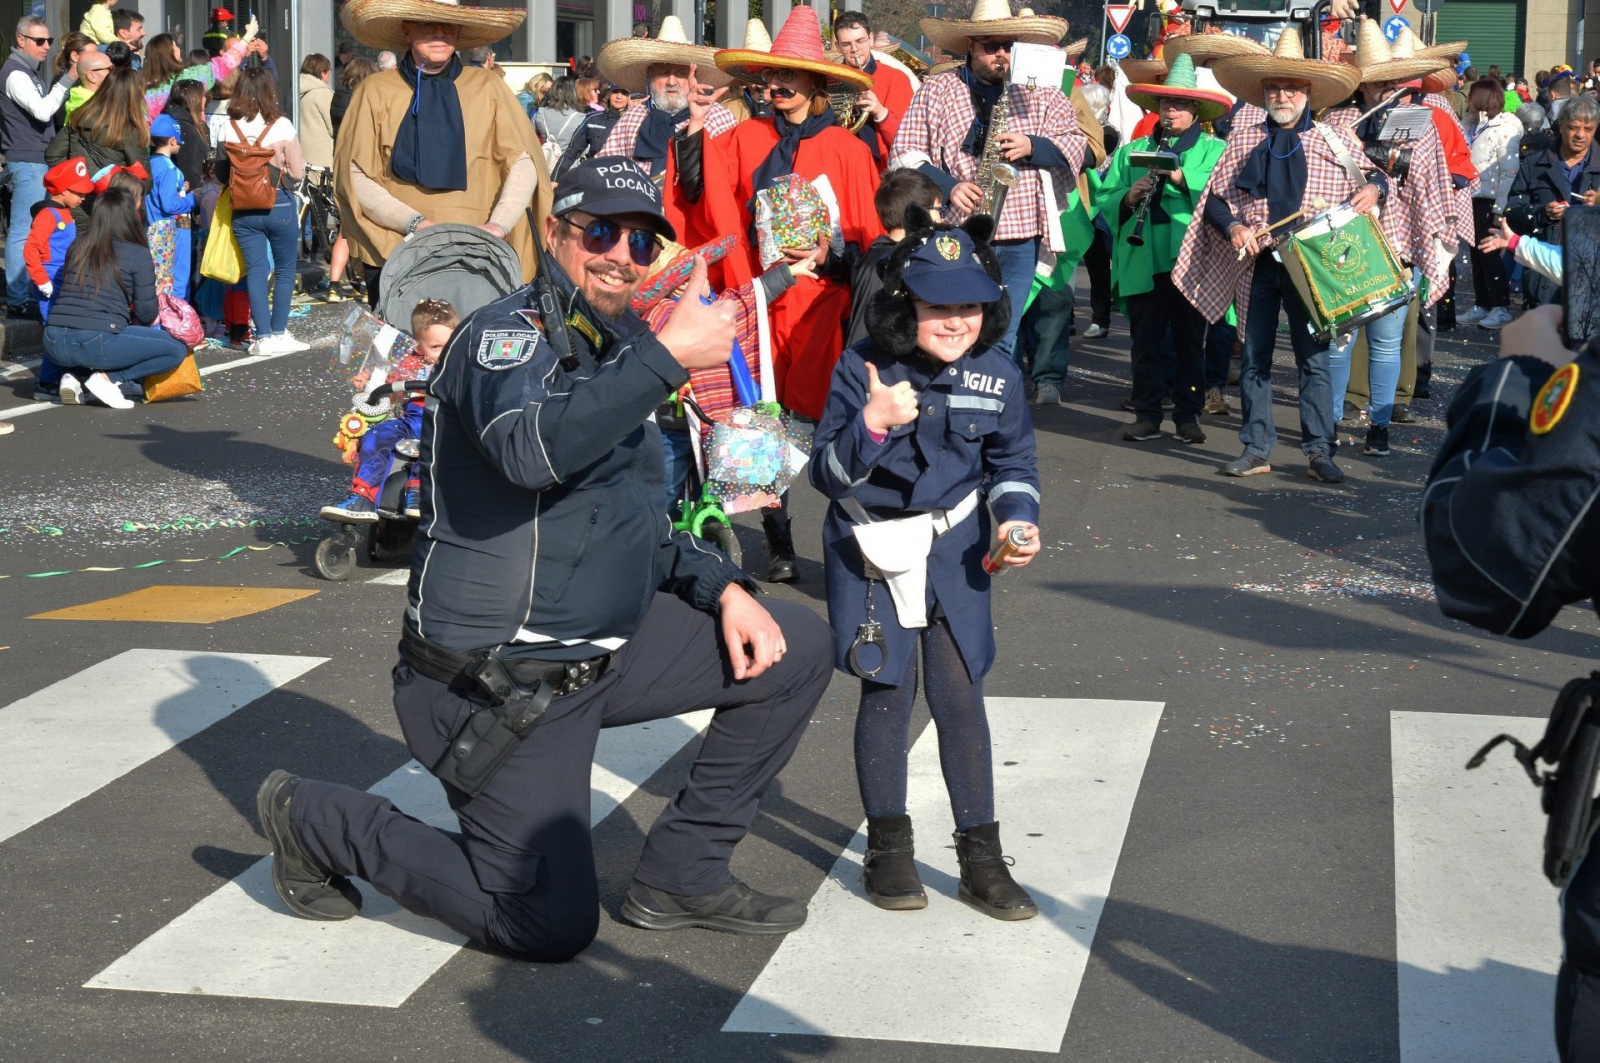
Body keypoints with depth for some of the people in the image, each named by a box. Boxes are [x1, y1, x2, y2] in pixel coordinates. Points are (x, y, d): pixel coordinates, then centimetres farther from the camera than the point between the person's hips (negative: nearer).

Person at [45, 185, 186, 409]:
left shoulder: (77, 246, 14)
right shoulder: (138, 254, -1)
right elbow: (147, 315, 0)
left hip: (54, 344, 6)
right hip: (97, 343, -6)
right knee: (176, 349, 9)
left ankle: (74, 376, 9)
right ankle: (108, 378, -5)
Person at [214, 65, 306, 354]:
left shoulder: (229, 129, -3)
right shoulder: (281, 126, -11)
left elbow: (221, 173, 4)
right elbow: (297, 172, -9)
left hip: (243, 210, 3)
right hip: (279, 205, -2)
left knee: (255, 271, 8)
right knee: (285, 270, 12)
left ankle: (264, 337, 6)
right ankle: (279, 334, 11)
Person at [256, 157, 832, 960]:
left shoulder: (616, 354, 13)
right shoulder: (509, 336, -15)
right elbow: (531, 449, -40)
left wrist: (723, 588, 5)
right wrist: (669, 356, -40)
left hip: (603, 650, 9)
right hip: (496, 686, -9)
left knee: (795, 647, 4)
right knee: (553, 928, -4)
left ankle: (681, 874, 12)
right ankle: (315, 821, 15)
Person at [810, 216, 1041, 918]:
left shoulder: (997, 376, -5)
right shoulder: (863, 370, -14)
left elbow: (1013, 463, 11)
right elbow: (826, 474, -15)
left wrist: (1016, 517, -8)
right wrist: (872, 424, -32)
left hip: (954, 549, 2)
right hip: (871, 549, -2)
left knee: (960, 694, 0)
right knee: (887, 692, 3)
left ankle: (981, 856, 11)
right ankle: (888, 848, 19)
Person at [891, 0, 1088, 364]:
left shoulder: (1041, 92, 9)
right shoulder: (935, 90, 4)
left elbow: (1077, 146, 7)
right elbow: (905, 154, 0)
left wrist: (1032, 146, -12)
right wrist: (947, 185, -16)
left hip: (1019, 239, 2)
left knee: (1000, 343, 7)